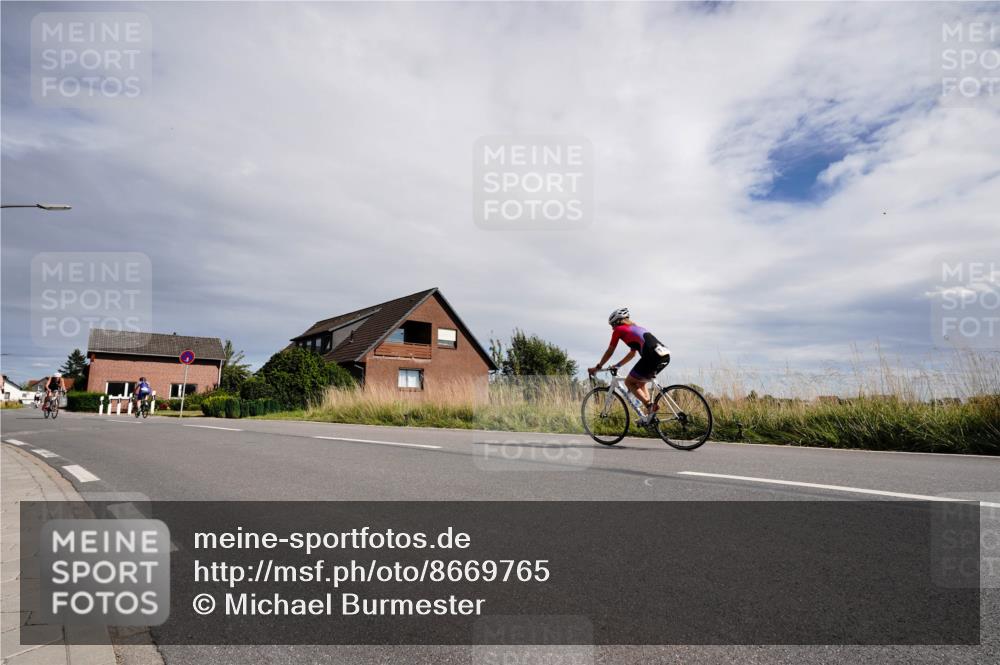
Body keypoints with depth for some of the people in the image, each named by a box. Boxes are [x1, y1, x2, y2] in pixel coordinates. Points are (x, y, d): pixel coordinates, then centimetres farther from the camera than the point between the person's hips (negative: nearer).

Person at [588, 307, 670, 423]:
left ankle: (650, 406, -4)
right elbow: (632, 354, 40)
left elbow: (609, 352, 17)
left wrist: (597, 368, 28)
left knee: (629, 382, 10)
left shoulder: (618, 330, 11)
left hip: (652, 356, -8)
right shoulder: (636, 328, 33)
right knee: (640, 383, 25)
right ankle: (650, 414, 16)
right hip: (666, 356, 8)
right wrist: (617, 365, 47)